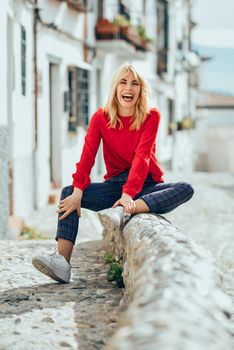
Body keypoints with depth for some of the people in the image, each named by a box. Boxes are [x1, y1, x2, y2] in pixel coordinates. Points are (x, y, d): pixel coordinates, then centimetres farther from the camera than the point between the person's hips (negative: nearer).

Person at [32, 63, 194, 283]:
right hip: (115, 184, 2)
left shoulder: (151, 117, -6)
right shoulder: (101, 117, 0)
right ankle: (61, 261, -35)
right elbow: (87, 156, -11)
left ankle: (129, 210, -51)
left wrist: (128, 195, -33)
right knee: (68, 193, -17)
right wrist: (78, 192, -26)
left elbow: (142, 157, -19)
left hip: (146, 185, -2)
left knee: (185, 189, -29)